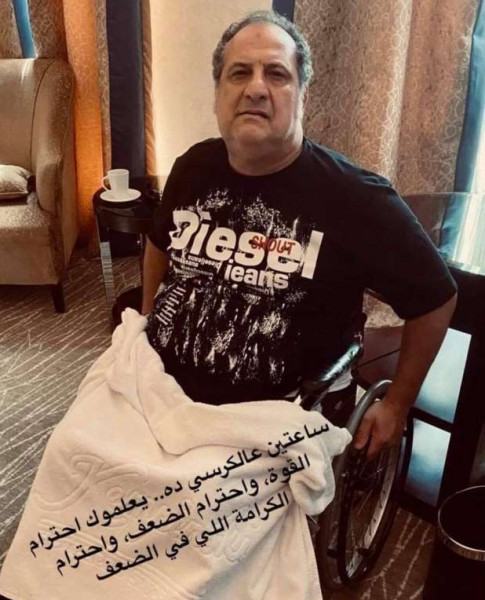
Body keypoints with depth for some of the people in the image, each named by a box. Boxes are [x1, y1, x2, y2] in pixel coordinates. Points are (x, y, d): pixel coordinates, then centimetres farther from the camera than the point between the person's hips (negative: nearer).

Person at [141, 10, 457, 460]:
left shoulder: (355, 197, -17)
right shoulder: (194, 167, -2)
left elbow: (435, 299, -5)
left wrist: (396, 405, -1)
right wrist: (147, 317, 23)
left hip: (272, 427, -4)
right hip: (162, 390, 5)